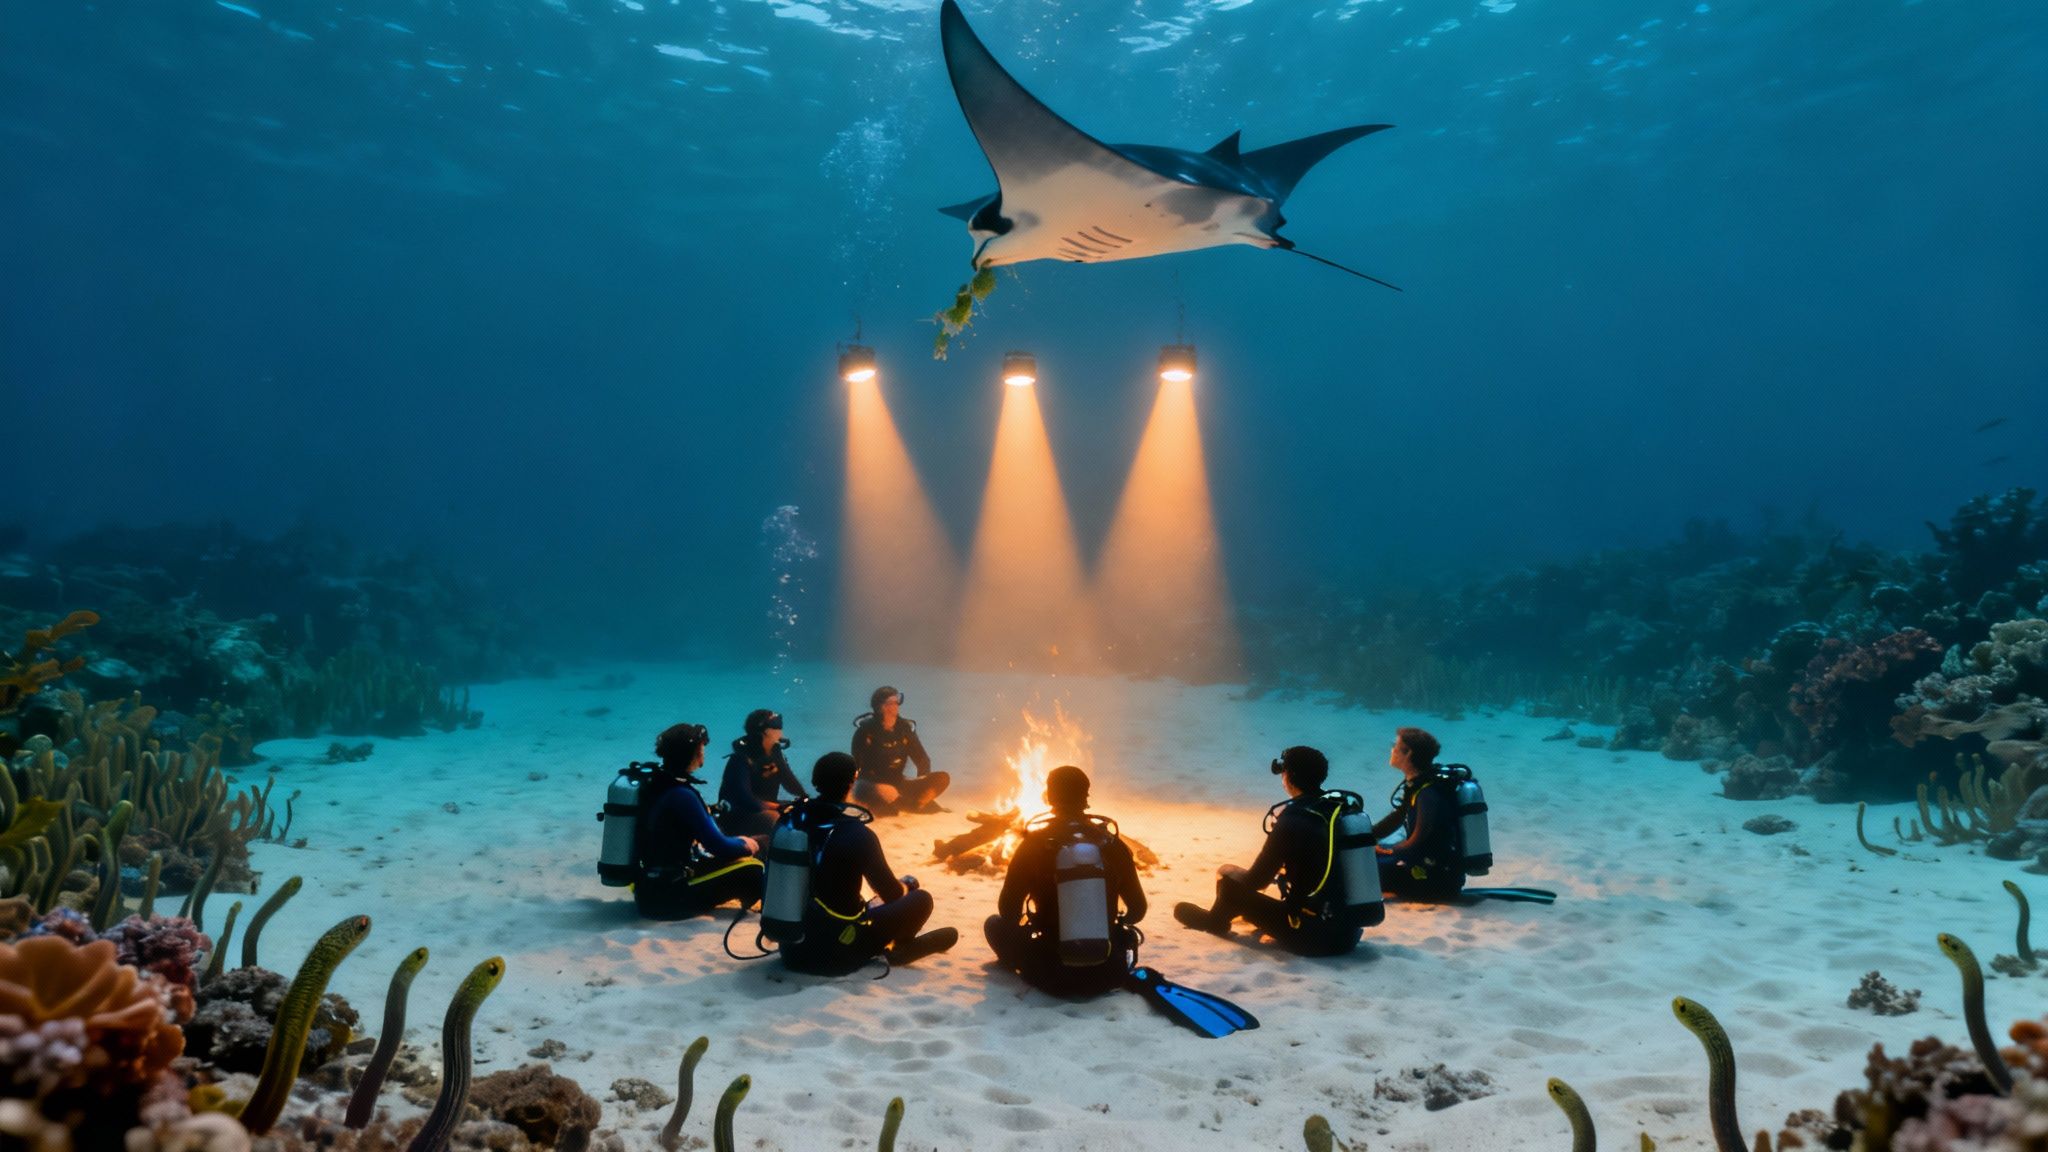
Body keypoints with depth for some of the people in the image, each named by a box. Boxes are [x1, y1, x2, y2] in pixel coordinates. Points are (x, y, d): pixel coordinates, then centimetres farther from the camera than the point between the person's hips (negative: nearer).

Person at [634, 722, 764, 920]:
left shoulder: (654, 783, 3)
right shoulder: (681, 796, -22)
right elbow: (720, 847, -18)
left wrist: (735, 841, 14)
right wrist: (745, 844, 2)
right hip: (666, 897, -9)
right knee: (752, 870, -6)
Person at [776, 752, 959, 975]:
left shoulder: (789, 821, -1)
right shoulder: (857, 834, -16)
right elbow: (892, 894, -5)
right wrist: (907, 885, 20)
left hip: (791, 949, 6)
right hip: (835, 954, -6)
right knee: (920, 899, 5)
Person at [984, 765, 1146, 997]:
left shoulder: (1033, 845, -7)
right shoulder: (1112, 844, -1)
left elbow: (1008, 913, -2)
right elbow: (1138, 911, 6)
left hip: (1051, 975, -2)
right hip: (1106, 974, 2)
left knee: (994, 924, 21)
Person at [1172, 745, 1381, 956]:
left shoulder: (1291, 820, -15)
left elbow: (1256, 881, -6)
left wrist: (1226, 875, 14)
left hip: (1311, 937, -6)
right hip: (1351, 932, 6)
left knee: (1228, 874, 7)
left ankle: (1215, 921, 38)